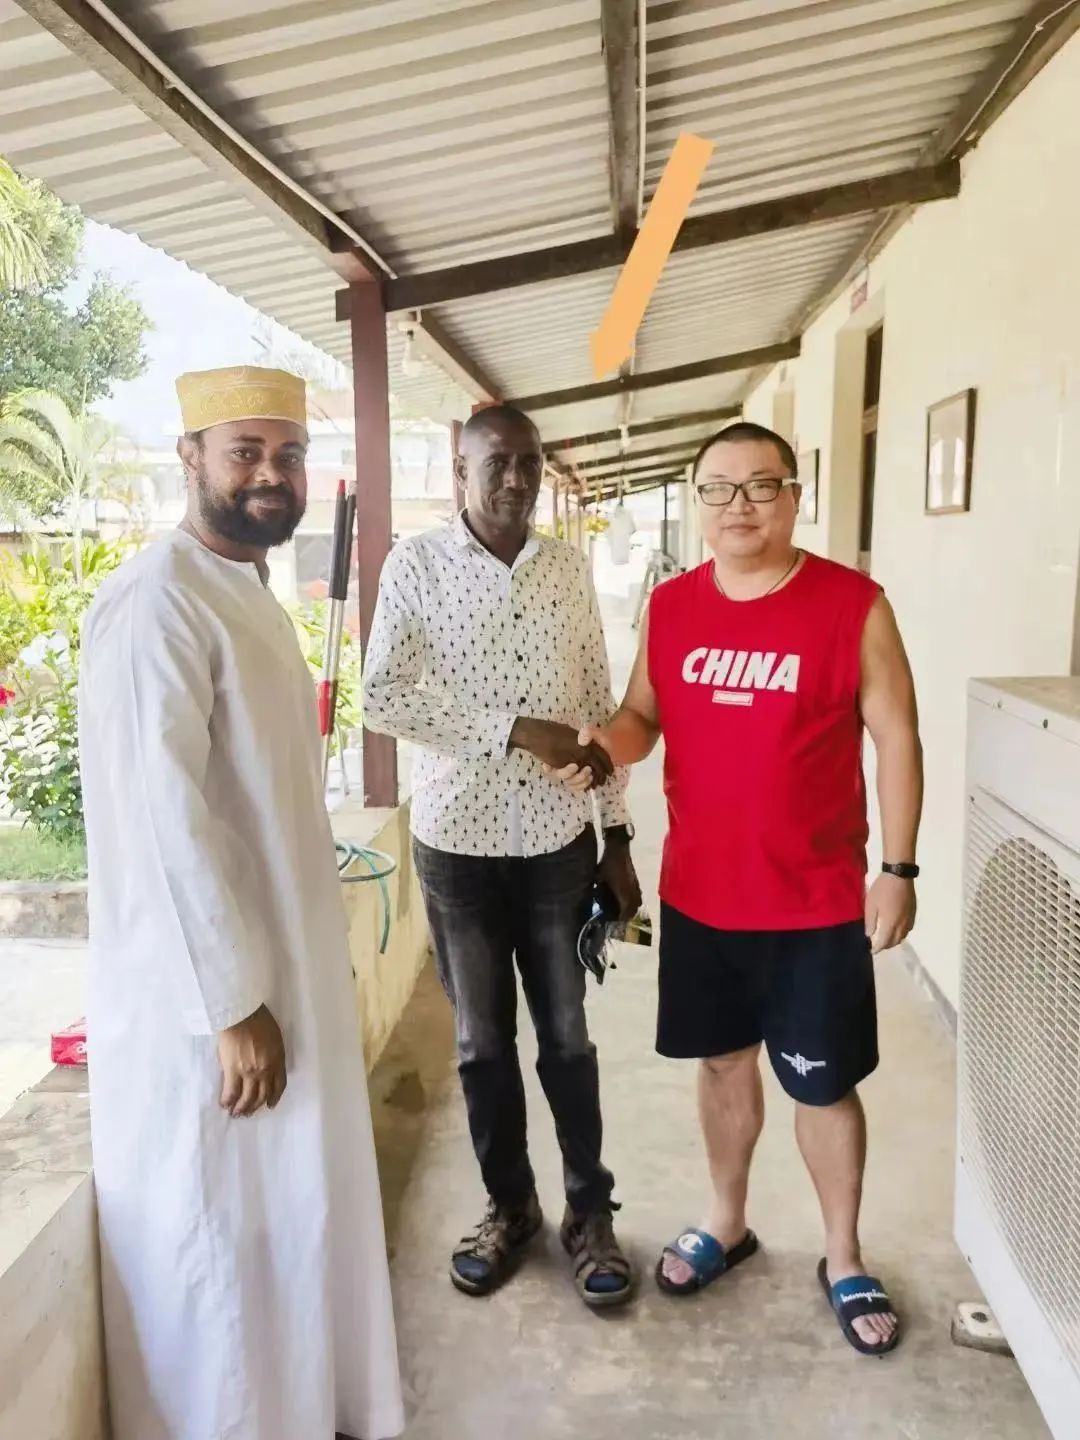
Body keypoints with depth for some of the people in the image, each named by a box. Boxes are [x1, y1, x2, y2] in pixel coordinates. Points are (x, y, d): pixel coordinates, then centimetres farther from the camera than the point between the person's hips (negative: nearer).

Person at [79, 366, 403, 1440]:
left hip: (284, 967, 9)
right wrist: (234, 1004, -21)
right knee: (217, 1239, 9)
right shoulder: (156, 602, -19)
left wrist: (278, 985, 17)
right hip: (202, 994, -9)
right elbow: (163, 820, -24)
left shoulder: (247, 592, 11)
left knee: (292, 1216, 23)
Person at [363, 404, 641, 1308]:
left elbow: (599, 705, 6)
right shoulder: (416, 566, -6)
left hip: (558, 841, 2)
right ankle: (510, 1206, 33)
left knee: (568, 1038, 12)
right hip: (457, 843, -1)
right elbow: (382, 699, -15)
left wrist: (617, 834, 5)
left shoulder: (570, 567, 3)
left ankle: (590, 1212, 30)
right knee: (483, 1041, 13)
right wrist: (514, 730, -21)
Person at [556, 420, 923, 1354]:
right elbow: (644, 716, 8)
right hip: (699, 894, 4)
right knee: (723, 1062, 20)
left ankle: (845, 1260, 34)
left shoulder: (853, 604, -9)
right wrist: (602, 746, -15)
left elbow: (895, 737, -6)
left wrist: (899, 869, -9)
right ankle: (726, 1223, 43)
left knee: (823, 1086, 11)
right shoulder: (670, 607, 1)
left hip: (816, 902, -3)